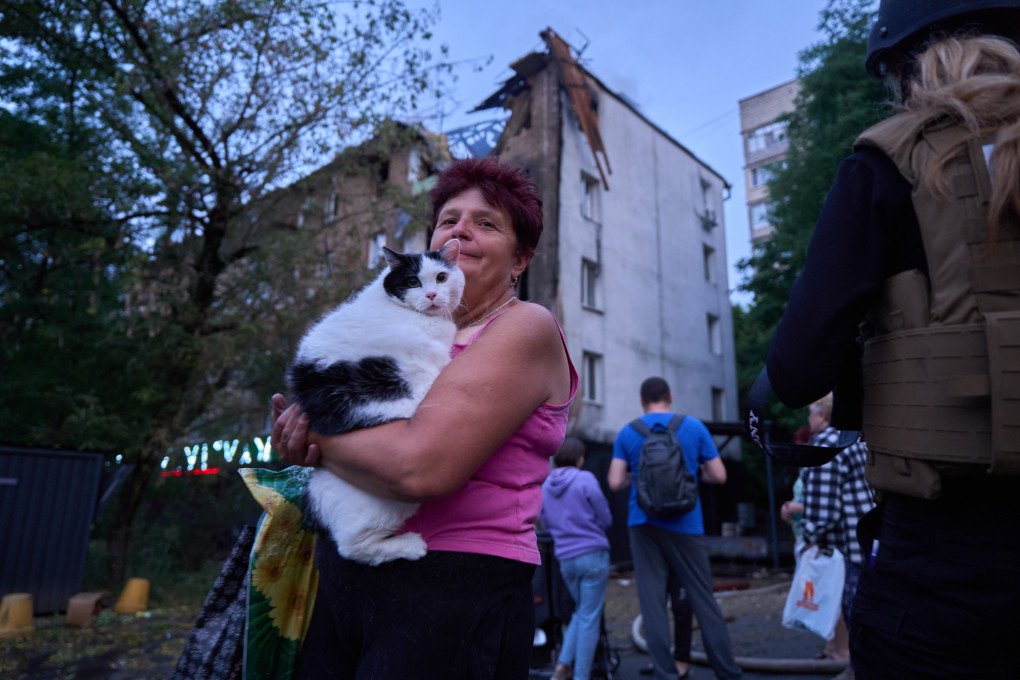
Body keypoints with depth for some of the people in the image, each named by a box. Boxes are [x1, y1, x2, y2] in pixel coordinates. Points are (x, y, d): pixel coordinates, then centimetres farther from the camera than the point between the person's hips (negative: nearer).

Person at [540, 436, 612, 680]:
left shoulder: (545, 486, 6)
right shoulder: (586, 479, -9)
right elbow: (605, 520, -4)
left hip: (565, 559, 5)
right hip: (593, 554, -5)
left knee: (580, 612, 22)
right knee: (589, 618, 4)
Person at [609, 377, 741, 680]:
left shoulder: (627, 433, 3)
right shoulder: (694, 426, 2)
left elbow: (615, 483, -2)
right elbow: (719, 476, 3)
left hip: (643, 523, 0)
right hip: (685, 524, 0)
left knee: (652, 599, 3)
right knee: (703, 598, 9)